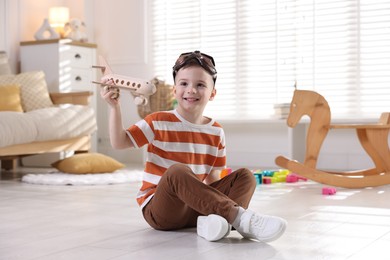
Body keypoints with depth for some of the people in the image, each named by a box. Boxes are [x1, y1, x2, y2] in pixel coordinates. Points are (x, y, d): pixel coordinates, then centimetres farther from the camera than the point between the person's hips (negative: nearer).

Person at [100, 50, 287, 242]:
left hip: (196, 207, 5)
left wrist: (217, 199, -2)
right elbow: (119, 142, -6)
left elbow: (212, 176, 13)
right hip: (158, 209, -4)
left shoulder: (216, 132, 7)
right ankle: (241, 218, -42)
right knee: (176, 171, -36)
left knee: (245, 176, -11)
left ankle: (214, 220, -41)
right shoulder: (158, 122, -3)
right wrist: (114, 106, -15)